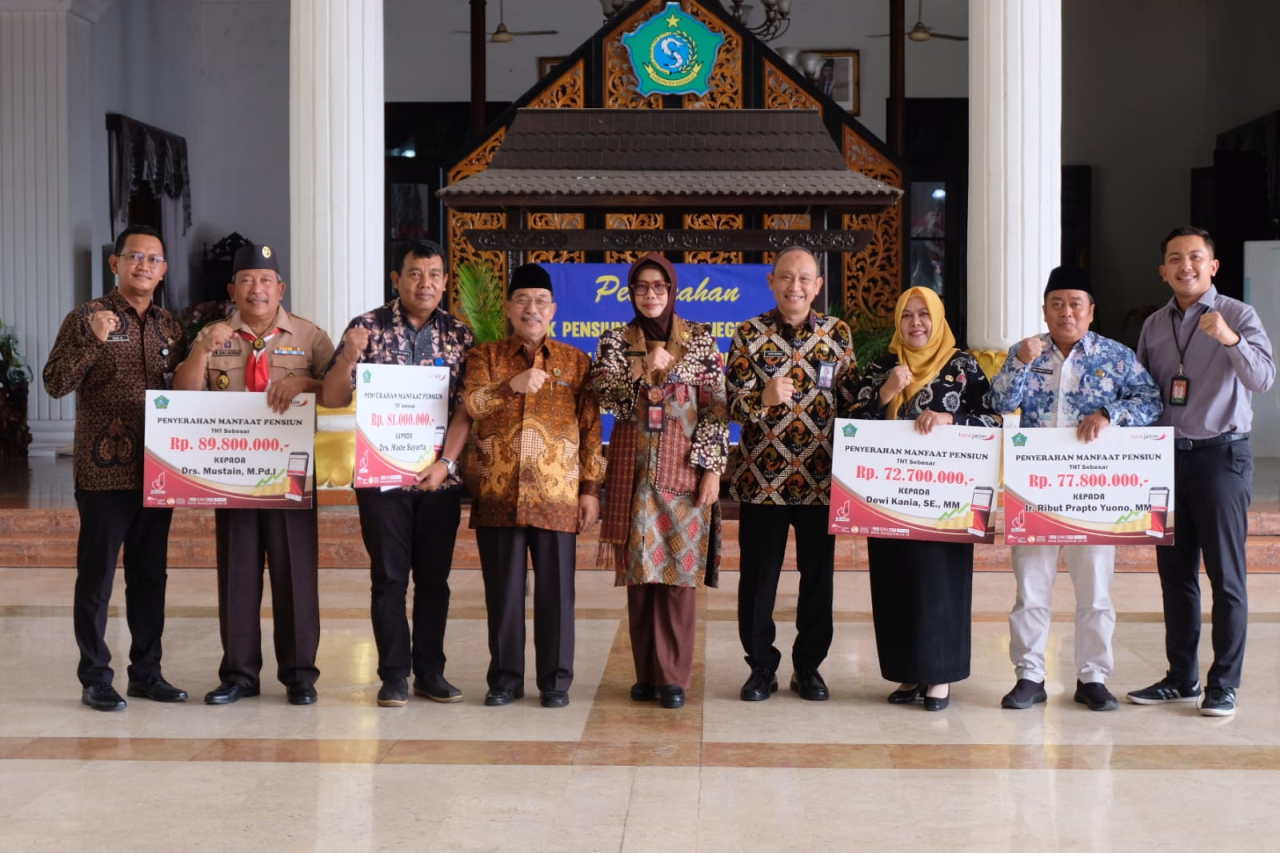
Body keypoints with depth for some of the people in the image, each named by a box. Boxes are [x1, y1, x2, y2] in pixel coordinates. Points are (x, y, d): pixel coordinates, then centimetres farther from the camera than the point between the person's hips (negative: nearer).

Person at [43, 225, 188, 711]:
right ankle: (95, 678, 9)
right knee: (97, 576, 1)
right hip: (105, 471, -5)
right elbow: (55, 384, -11)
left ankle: (146, 672, 19)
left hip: (158, 470, 5)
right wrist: (93, 340, -23)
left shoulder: (170, 326, 12)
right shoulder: (87, 319, -2)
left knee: (150, 575, 10)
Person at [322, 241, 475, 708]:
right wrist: (348, 357, -22)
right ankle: (394, 674, 11)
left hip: (440, 477, 2)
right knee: (389, 577, 2)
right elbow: (332, 399, -3)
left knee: (434, 577, 7)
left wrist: (445, 463, -11)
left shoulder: (459, 335, 5)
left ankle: (430, 671, 17)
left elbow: (465, 407, 1)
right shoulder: (368, 328, -1)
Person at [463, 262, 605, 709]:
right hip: (498, 493, 1)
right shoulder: (485, 355, 8)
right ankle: (505, 677, 16)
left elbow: (591, 429, 6)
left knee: (556, 588, 3)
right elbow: (470, 403, -10)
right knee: (503, 589, 5)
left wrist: (591, 488, 0)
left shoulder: (576, 361, 8)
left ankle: (555, 680, 13)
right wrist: (513, 385, -25)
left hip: (556, 494, 0)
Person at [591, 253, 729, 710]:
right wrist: (645, 373, -20)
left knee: (679, 569, -3)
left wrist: (712, 468, -7)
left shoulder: (701, 340, 3)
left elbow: (717, 408, 0)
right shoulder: (615, 341, 8)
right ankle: (646, 673, 12)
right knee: (638, 569, 3)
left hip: (684, 468, -1)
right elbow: (605, 397, -6)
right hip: (633, 468, 2)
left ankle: (673, 676, 4)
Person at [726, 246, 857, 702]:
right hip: (763, 476, -1)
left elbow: (851, 401, 7)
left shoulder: (838, 333, 4)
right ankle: (761, 667, 18)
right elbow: (733, 404, -6)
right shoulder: (749, 334, -1)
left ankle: (808, 666, 21)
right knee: (758, 575, 5)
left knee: (818, 574, 7)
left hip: (820, 476, 1)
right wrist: (763, 400, -26)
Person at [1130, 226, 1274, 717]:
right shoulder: (1154, 326, 10)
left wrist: (1230, 340, -35)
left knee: (1225, 574, -2)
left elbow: (1264, 378, -19)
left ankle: (1223, 684, 5)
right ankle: (1181, 679, 19)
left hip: (1221, 454, -5)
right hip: (1168, 455, 5)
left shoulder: (1238, 316, -5)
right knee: (1175, 571, 9)